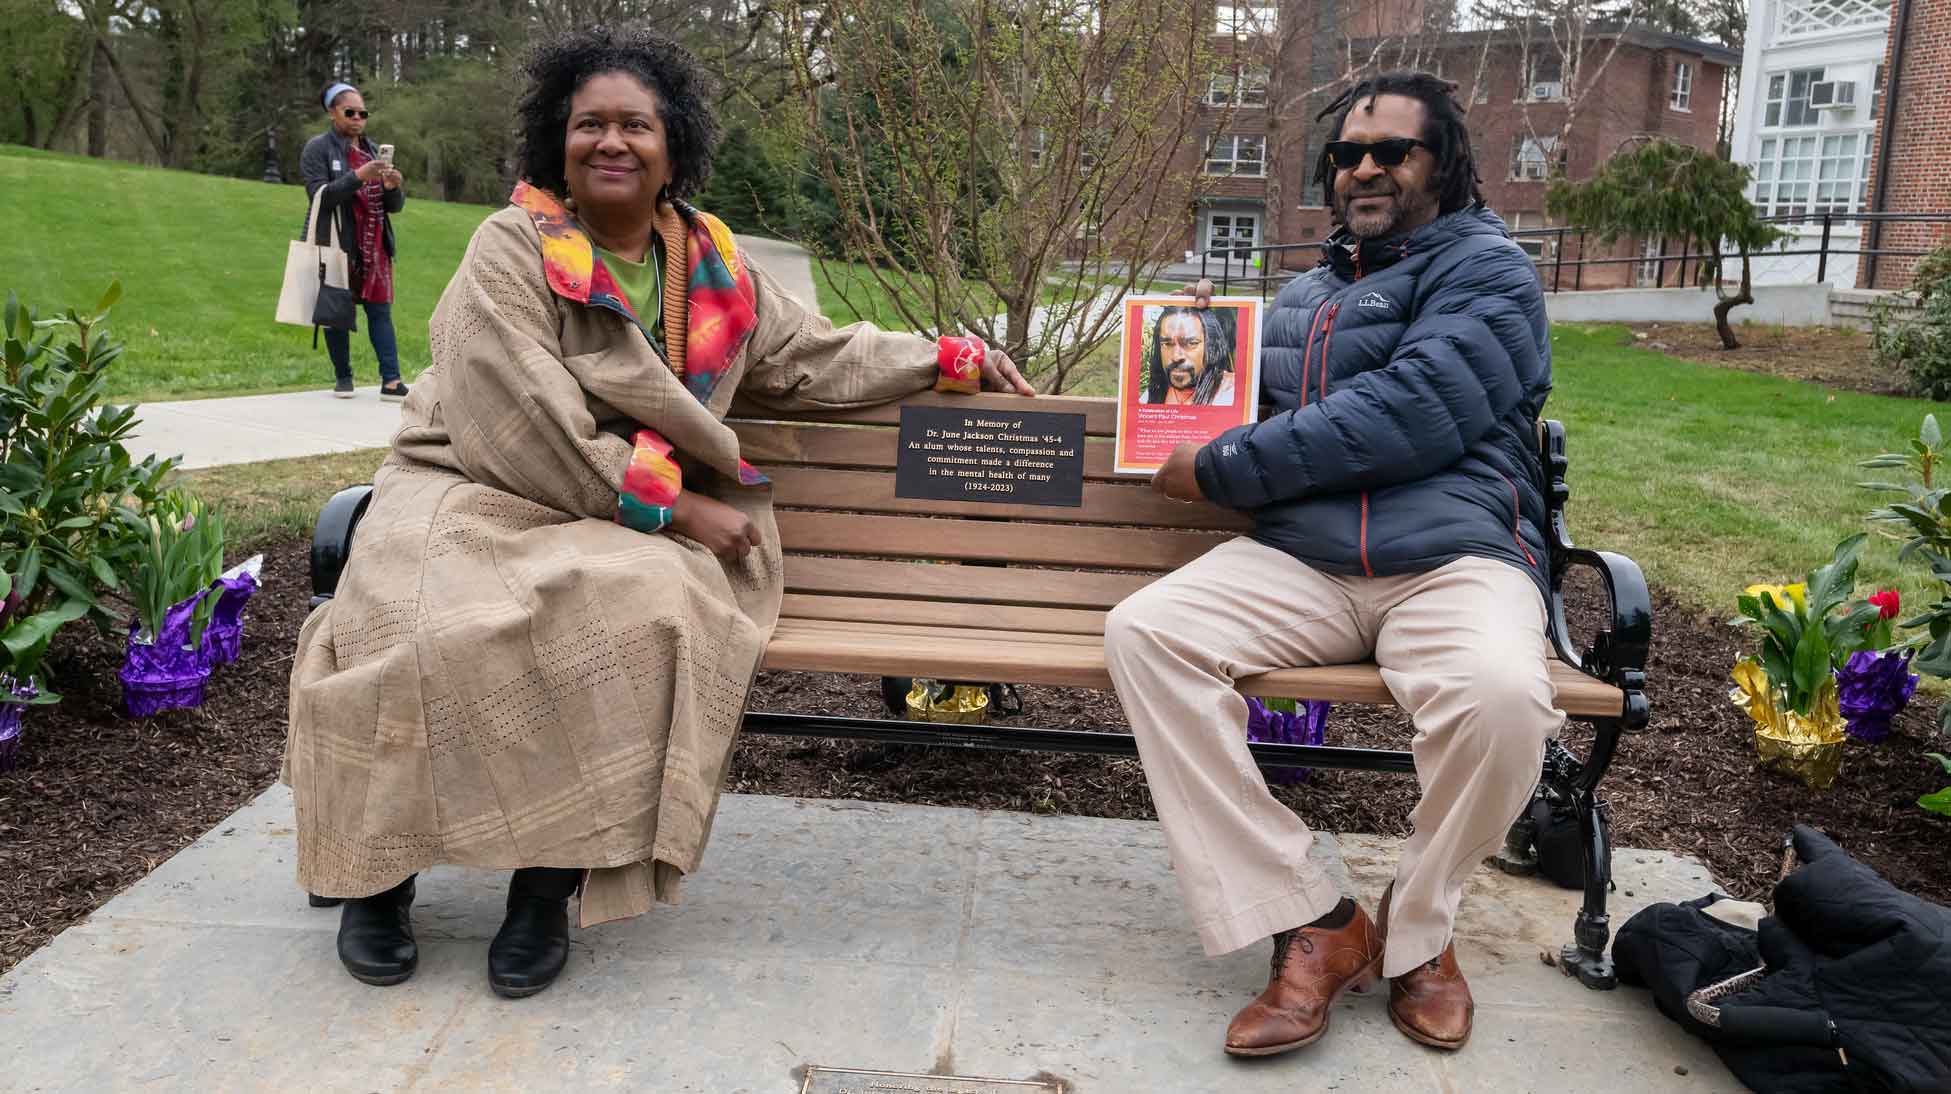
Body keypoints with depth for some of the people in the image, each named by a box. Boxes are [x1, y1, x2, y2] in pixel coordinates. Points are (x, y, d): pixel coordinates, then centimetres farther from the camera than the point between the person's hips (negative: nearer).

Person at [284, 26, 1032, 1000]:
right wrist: (672, 503, -18)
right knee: (441, 628, -34)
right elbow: (523, 428, -16)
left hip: (638, 526, 3)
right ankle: (377, 866, -6)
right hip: (476, 495, -3)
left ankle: (550, 880, -15)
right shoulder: (512, 248, -6)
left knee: (649, 609, -32)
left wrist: (952, 359, 17)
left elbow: (819, 358, 20)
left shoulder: (716, 268, 10)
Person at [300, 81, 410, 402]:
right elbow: (319, 195, -12)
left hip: (373, 246, 4)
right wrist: (358, 176, -22)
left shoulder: (374, 151, 15)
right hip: (335, 244, -4)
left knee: (380, 310, -3)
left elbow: (395, 206, 14)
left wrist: (393, 187, -9)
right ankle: (343, 378, 13)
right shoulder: (318, 148, 1)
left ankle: (391, 382, -8)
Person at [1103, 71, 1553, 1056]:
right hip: (1296, 562, 5)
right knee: (1142, 633, -23)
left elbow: (1409, 416, -13)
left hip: (1454, 558, -4)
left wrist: (1218, 469, -10)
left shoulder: (1486, 269, 4)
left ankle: (1417, 926, -3)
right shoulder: (1301, 299, 26)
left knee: (1499, 696, -36)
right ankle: (1312, 925, -18)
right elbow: (1268, 421, 39)